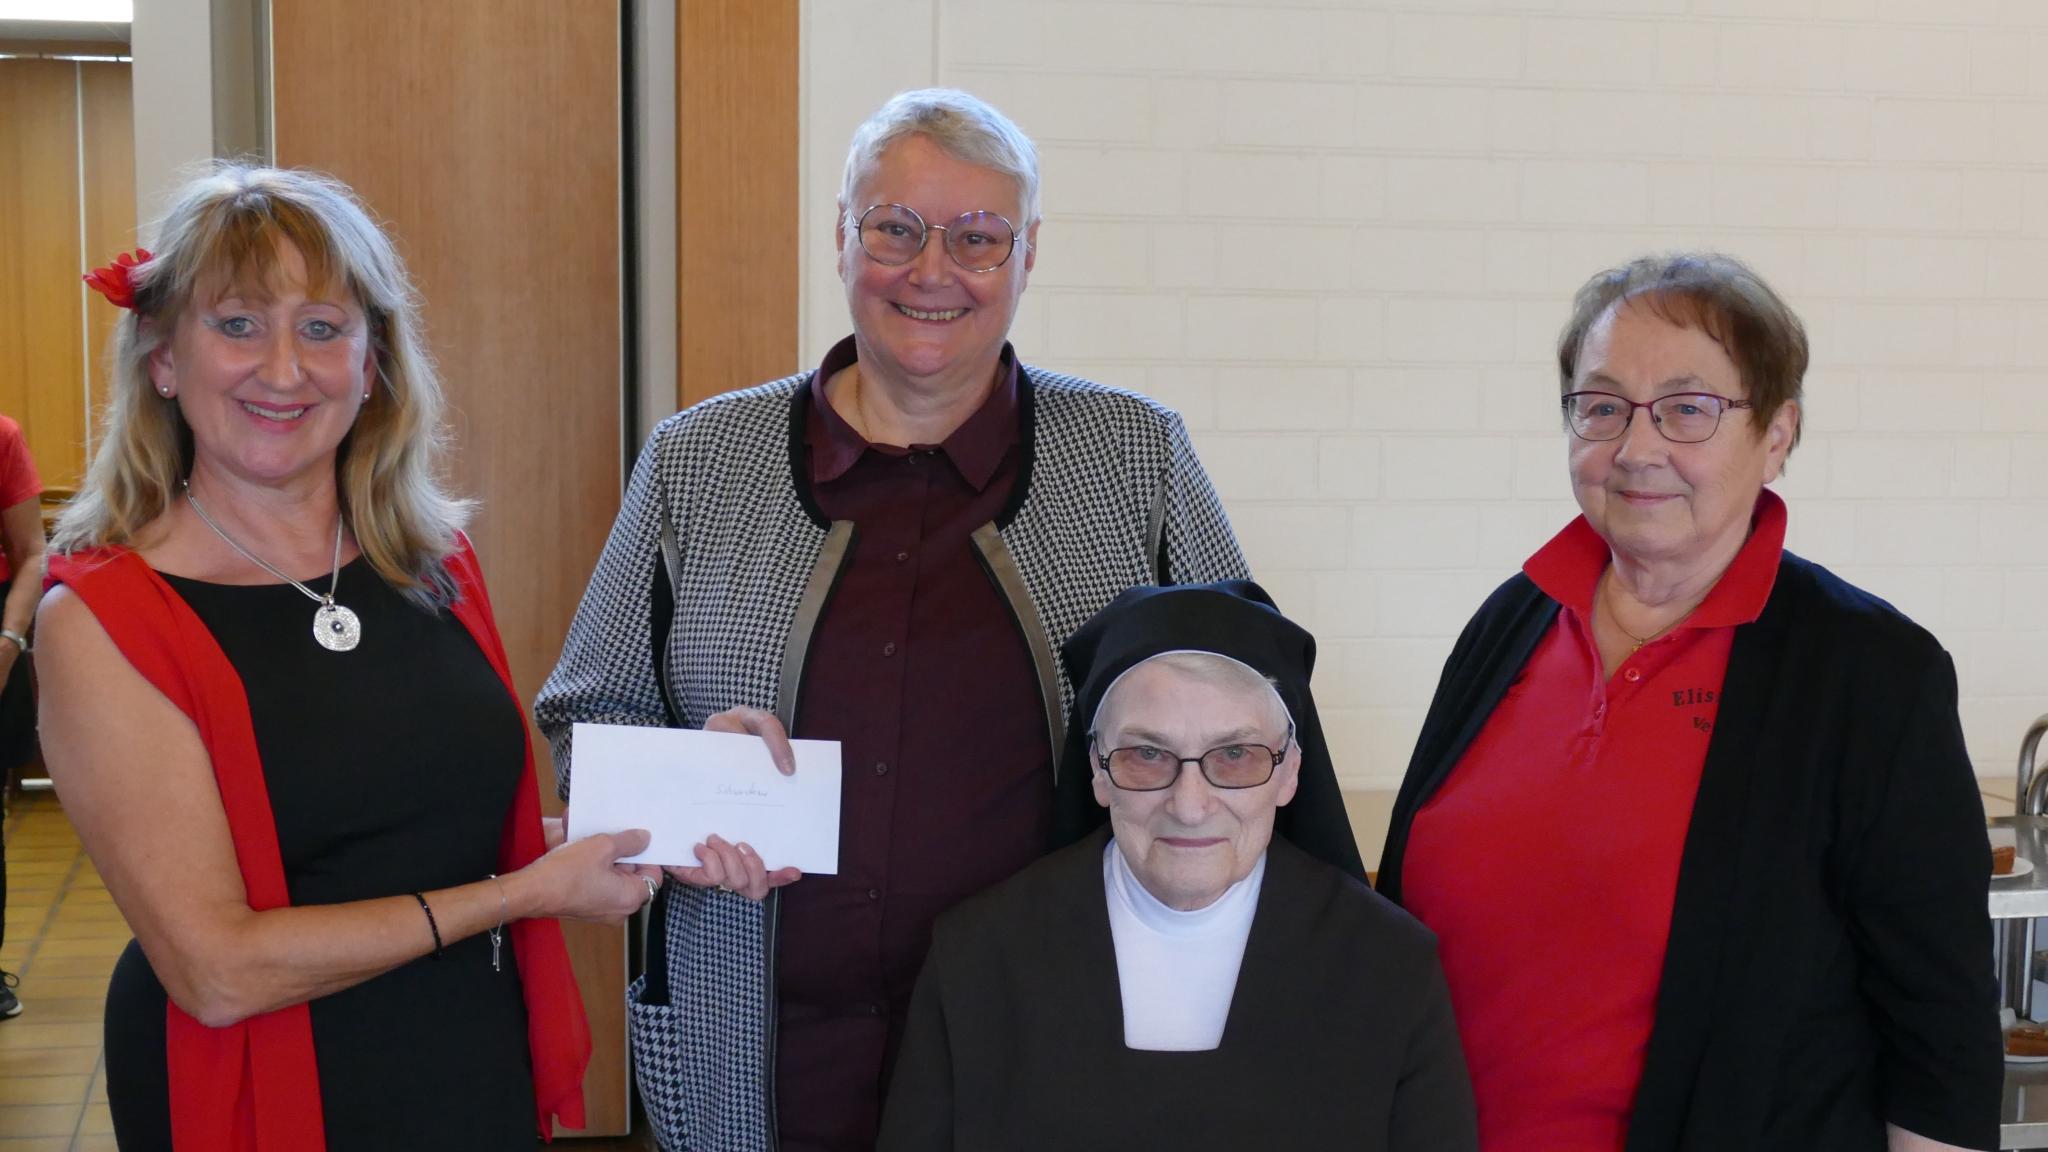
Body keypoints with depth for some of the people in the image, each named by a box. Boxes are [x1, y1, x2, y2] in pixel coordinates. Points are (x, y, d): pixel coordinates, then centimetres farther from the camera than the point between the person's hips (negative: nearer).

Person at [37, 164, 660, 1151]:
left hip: (486, 1072, 5)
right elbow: (217, 970, -20)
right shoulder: (99, 620, -15)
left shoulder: (433, 559, 2)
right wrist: (529, 890, -18)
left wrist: (647, 825, -5)